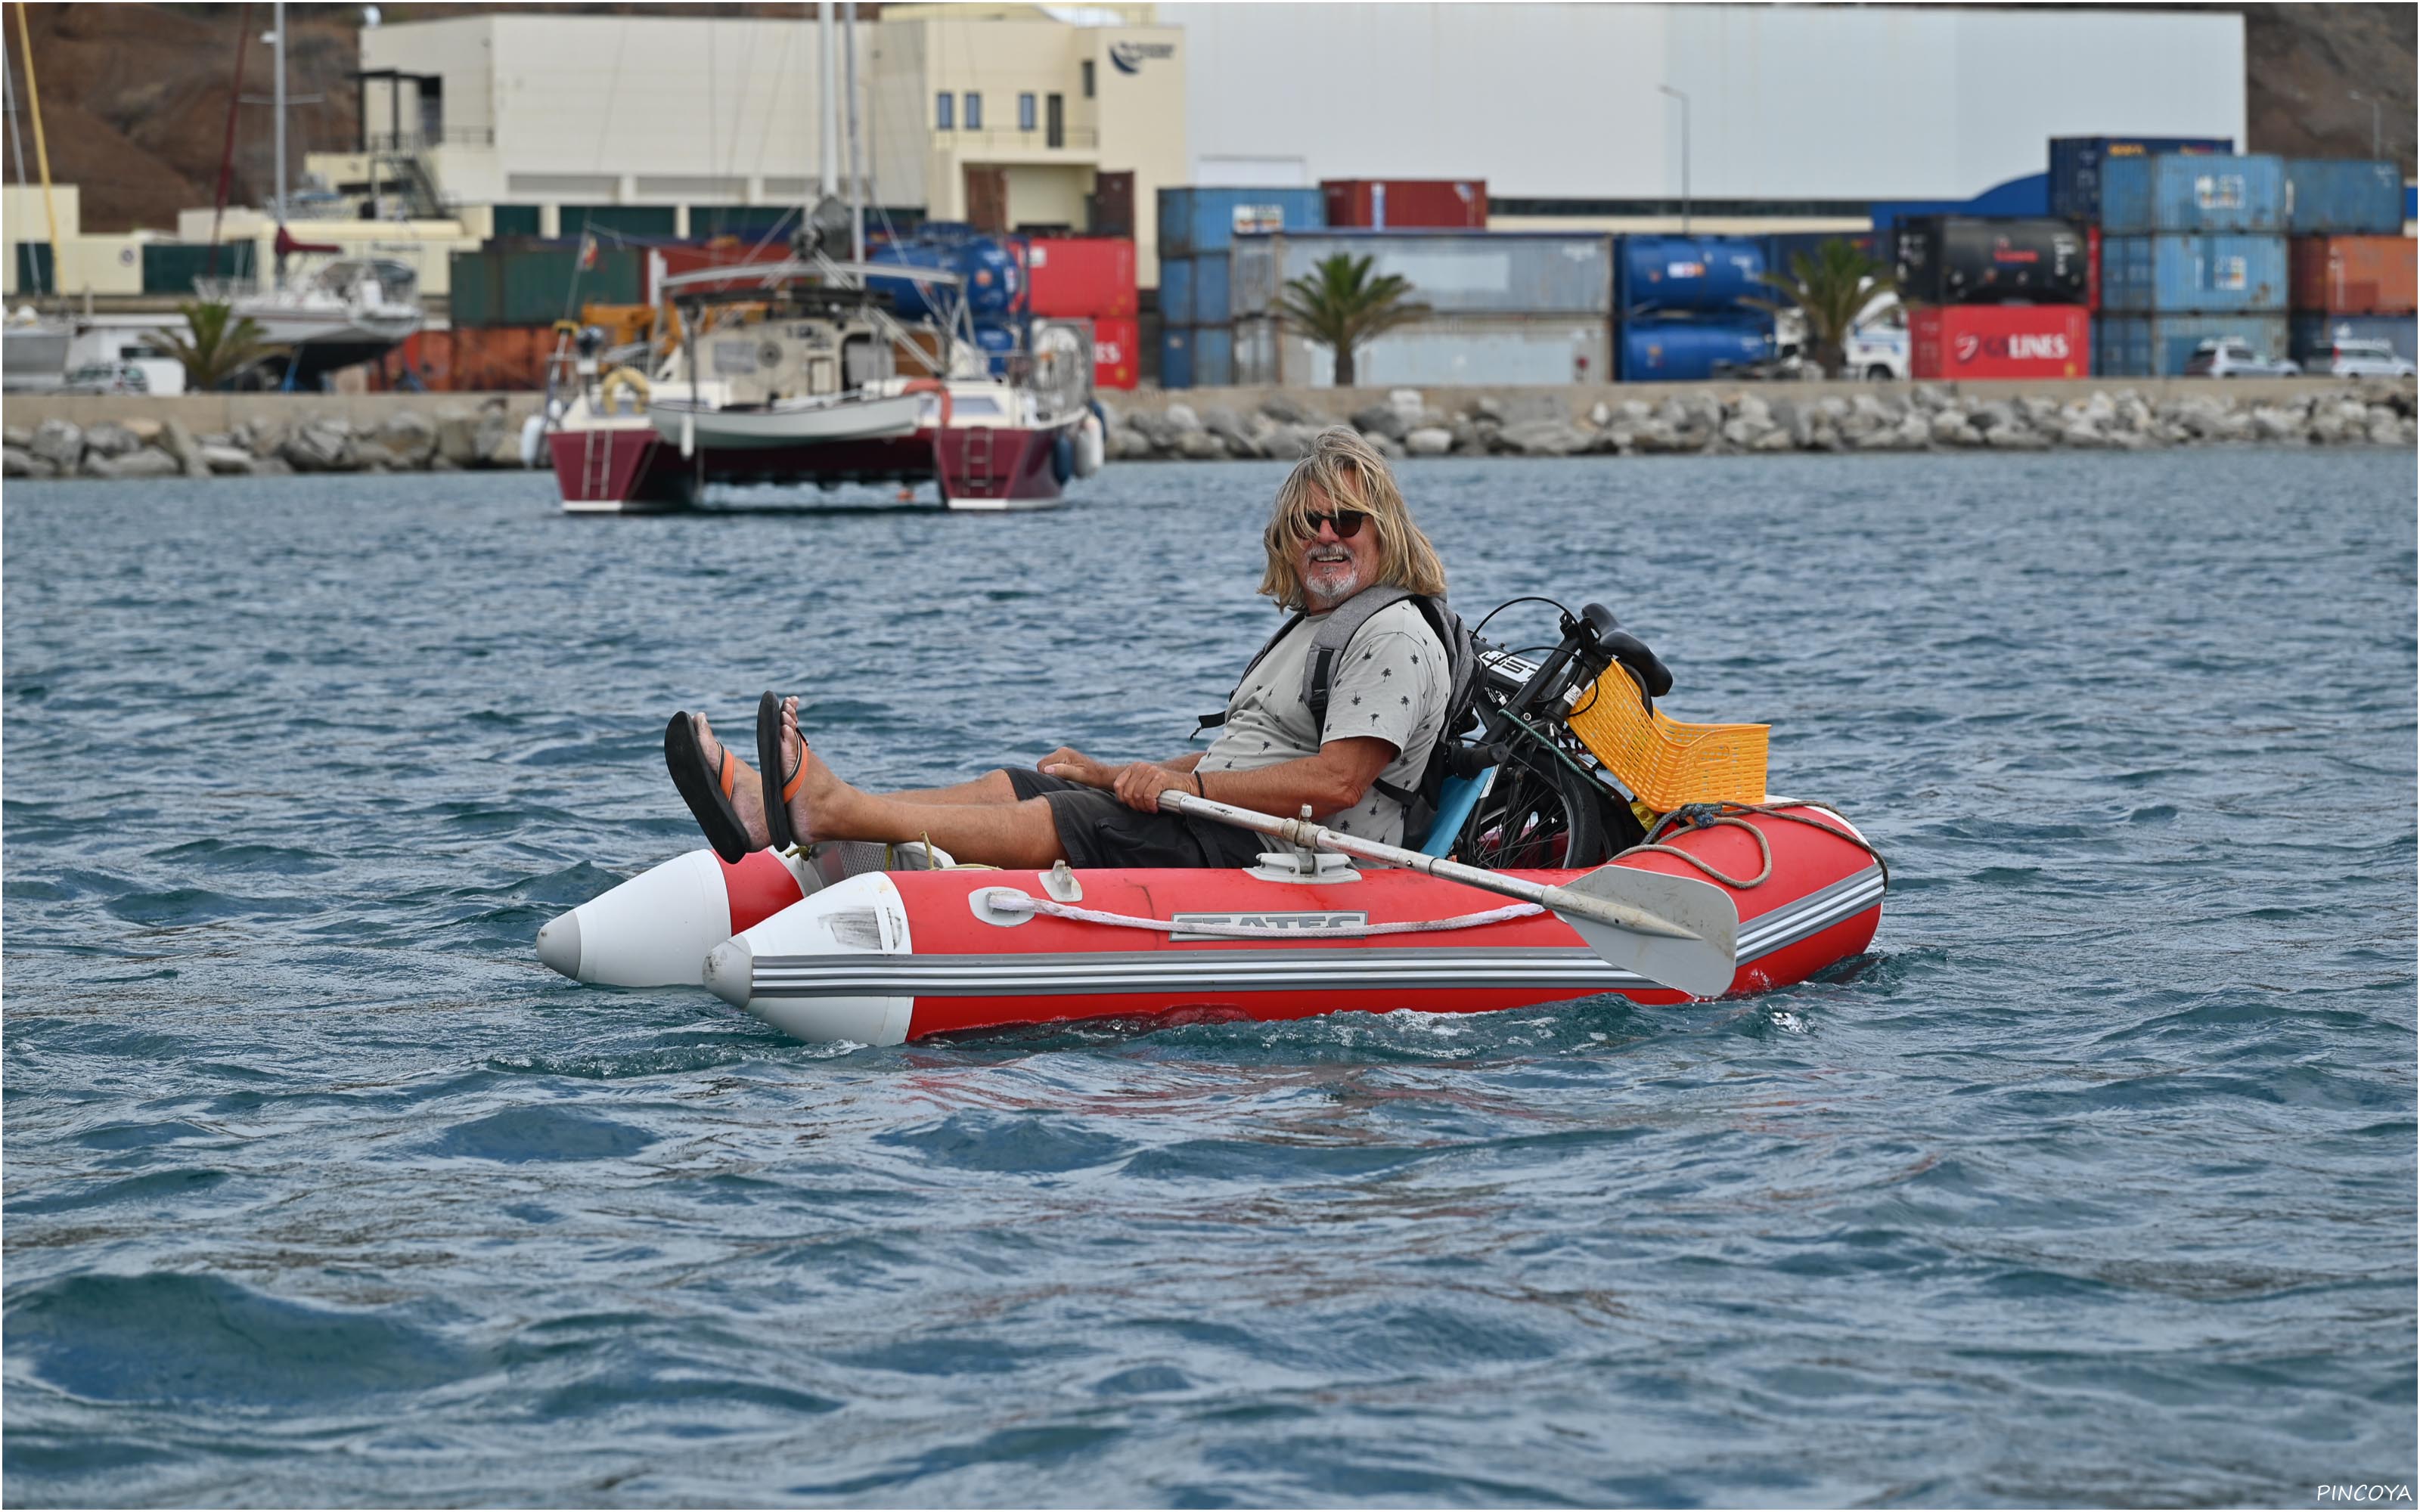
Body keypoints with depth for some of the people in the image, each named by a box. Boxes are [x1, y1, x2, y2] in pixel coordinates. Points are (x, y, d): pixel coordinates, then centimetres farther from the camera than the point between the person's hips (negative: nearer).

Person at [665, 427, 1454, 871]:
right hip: (1224, 836, 10)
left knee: (1043, 823, -22)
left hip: (1283, 860, -10)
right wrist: (1123, 777, 12)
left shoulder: (1395, 637, -8)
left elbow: (1337, 780, -20)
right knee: (1003, 789, -3)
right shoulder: (1308, 629, 26)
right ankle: (776, 810, -16)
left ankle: (833, 808, -31)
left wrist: (1187, 785, -19)